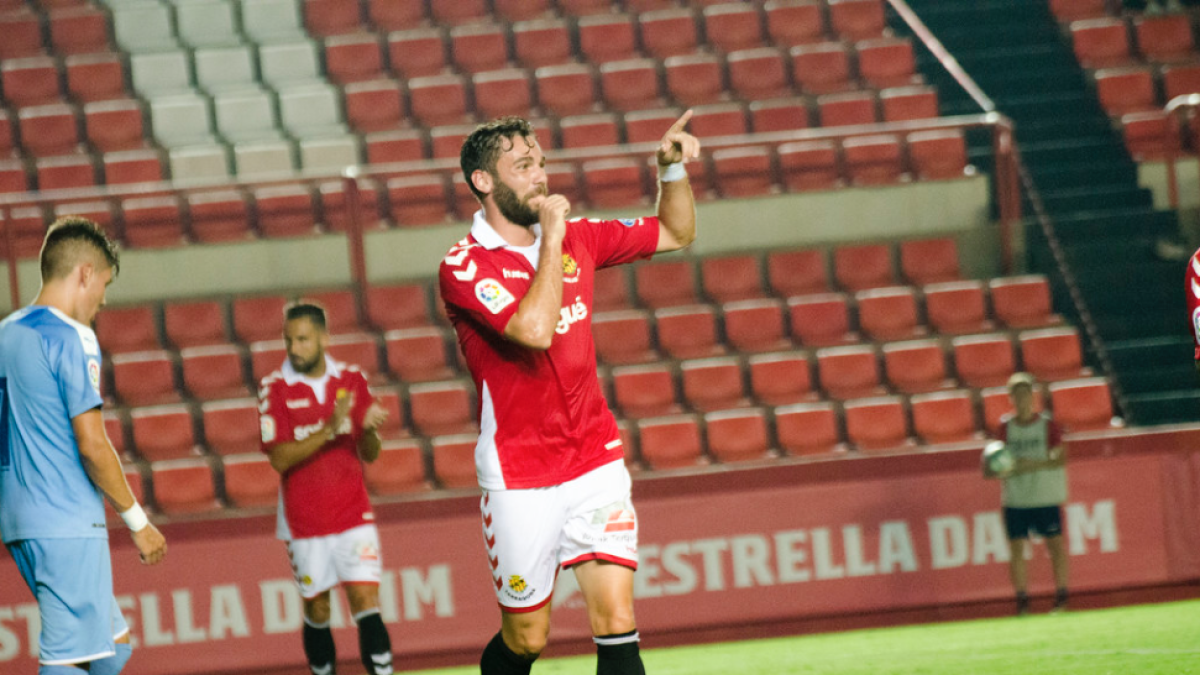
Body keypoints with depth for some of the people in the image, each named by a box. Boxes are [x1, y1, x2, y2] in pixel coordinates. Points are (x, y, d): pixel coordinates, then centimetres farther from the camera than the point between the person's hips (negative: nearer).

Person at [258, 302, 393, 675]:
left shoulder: (352, 380, 3)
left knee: (366, 602, -9)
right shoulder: (275, 389, -4)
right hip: (304, 522, -1)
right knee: (316, 612, 5)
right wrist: (329, 429, -24)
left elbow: (370, 454, 7)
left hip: (353, 514, 1)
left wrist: (369, 429, -16)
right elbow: (280, 459, -13)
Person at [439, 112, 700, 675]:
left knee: (616, 623, -10)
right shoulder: (463, 267, -11)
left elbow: (676, 233, 20)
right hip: (519, 479, -4)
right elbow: (534, 329, -28)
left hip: (596, 461, 4)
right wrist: (552, 238, -19)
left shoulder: (576, 238, 6)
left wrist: (672, 168, 3)